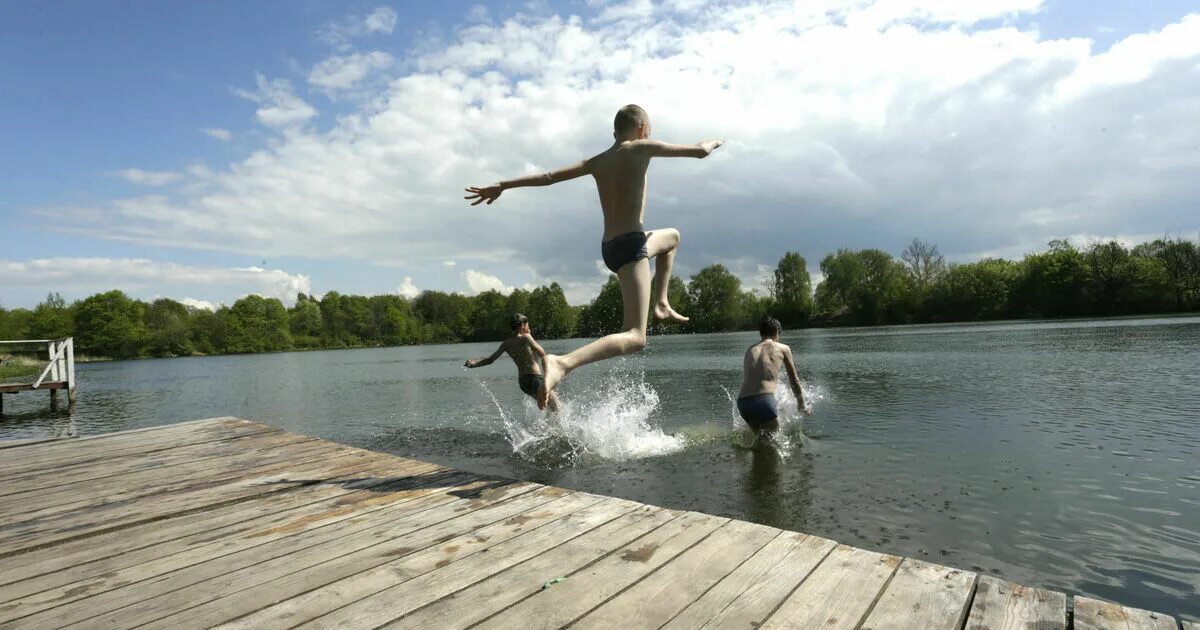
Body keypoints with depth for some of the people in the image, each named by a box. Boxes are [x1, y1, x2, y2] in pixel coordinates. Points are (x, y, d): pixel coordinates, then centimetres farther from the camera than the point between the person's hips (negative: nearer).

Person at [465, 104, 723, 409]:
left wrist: (500, 186, 17)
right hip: (630, 244, -8)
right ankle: (562, 363, -34)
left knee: (672, 236, 36)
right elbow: (700, 152, 0)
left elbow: (549, 176, 12)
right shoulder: (641, 148, -2)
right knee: (635, 337, -14)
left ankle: (661, 304, 32)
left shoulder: (597, 161, 15)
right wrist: (711, 142, 24)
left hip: (609, 247, 8)